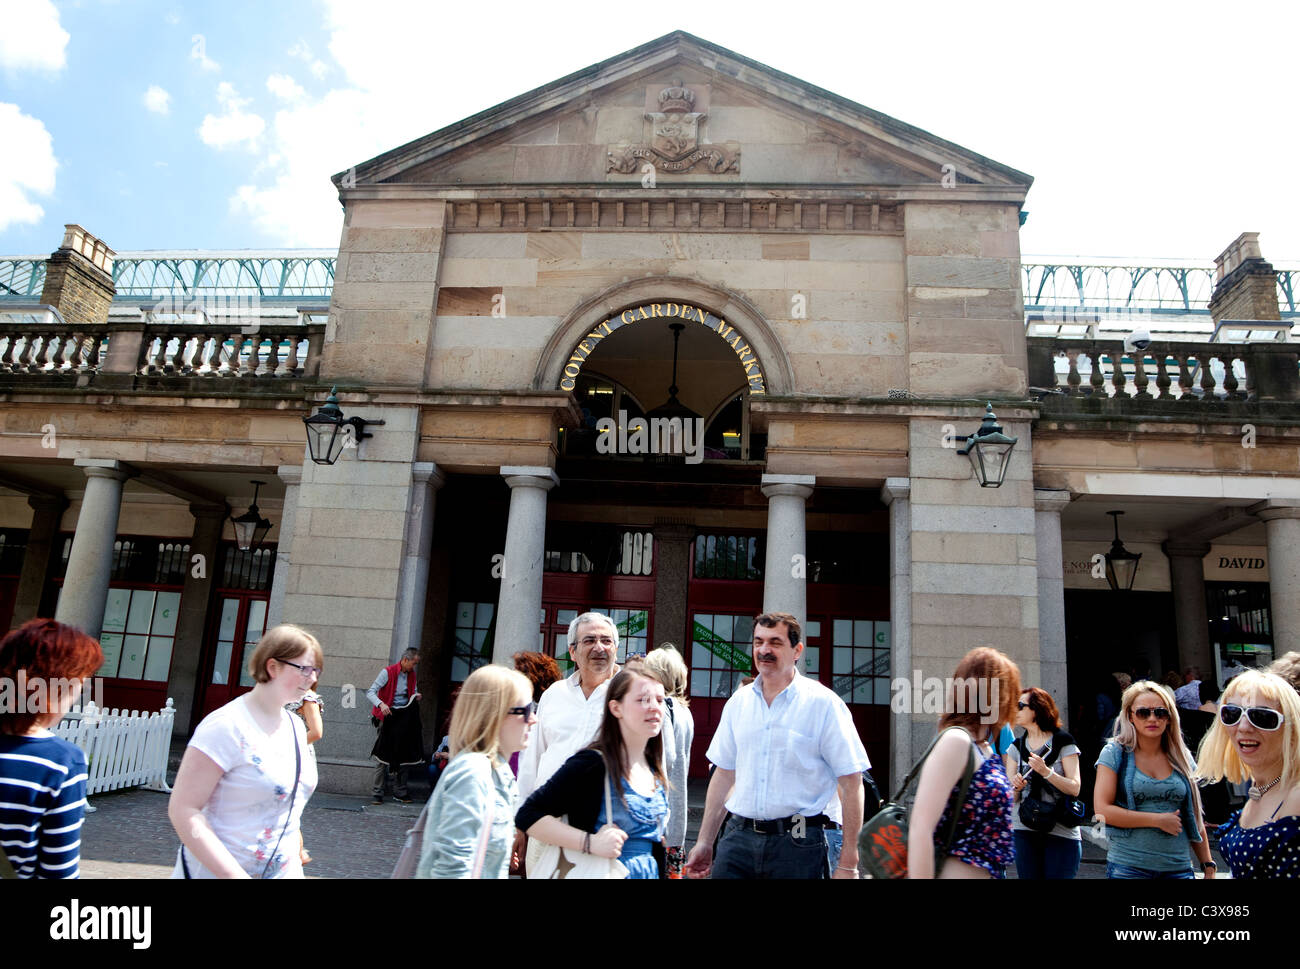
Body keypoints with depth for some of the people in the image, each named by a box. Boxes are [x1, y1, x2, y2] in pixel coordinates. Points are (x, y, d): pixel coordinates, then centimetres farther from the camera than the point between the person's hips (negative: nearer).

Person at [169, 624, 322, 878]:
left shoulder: (296, 726, 5)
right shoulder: (226, 726, -17)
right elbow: (183, 809, -21)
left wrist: (295, 847, 11)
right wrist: (234, 874, -26)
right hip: (216, 872, -6)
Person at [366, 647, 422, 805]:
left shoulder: (411, 674, 9)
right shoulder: (388, 672, -9)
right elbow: (370, 692, -13)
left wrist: (416, 696, -1)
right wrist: (381, 704, -30)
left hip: (405, 718, 6)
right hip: (388, 716, -5)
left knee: (404, 756, 6)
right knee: (383, 756, -5)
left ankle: (400, 793, 16)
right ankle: (377, 793, 5)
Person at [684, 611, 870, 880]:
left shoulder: (823, 704, -6)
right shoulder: (738, 702, 8)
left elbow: (851, 785, -8)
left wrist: (848, 864, -12)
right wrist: (704, 842, 15)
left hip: (797, 842, -3)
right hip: (738, 837, 4)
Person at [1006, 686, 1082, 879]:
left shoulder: (1063, 743, -2)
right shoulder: (1016, 747, 10)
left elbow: (1074, 789, -8)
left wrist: (1046, 772, -22)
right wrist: (1016, 787, -14)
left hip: (1061, 832, -4)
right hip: (1024, 830, 4)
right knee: (1028, 875, 4)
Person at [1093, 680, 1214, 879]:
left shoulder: (1181, 758, 8)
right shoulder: (1115, 753, -4)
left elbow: (1194, 817, 13)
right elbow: (1102, 809, -11)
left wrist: (1209, 866, 8)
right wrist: (1158, 820, -11)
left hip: (1178, 868, 3)